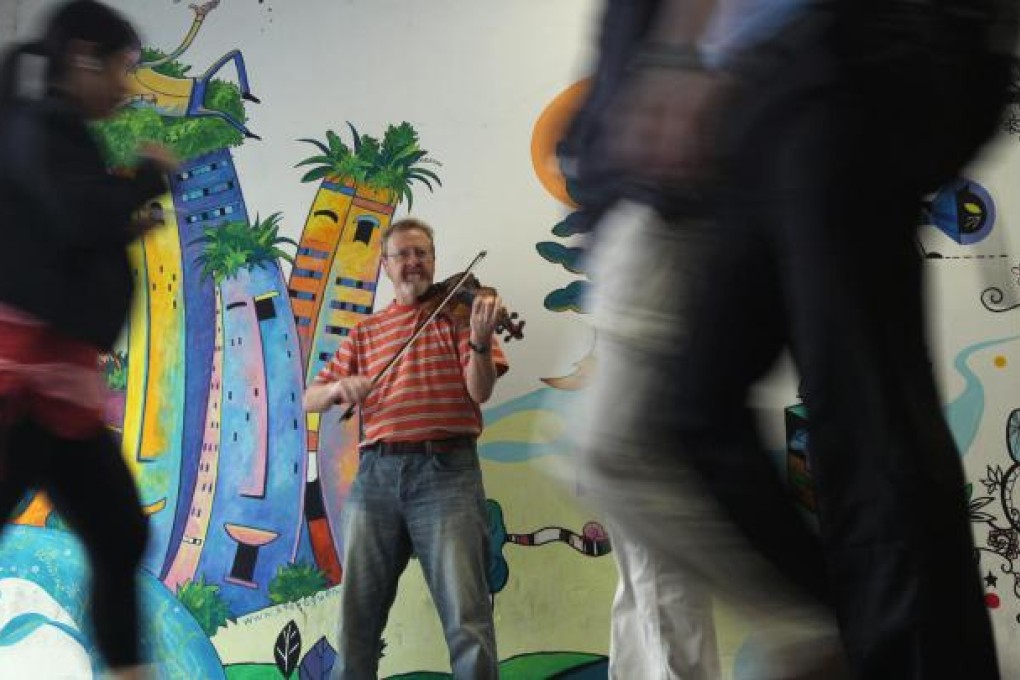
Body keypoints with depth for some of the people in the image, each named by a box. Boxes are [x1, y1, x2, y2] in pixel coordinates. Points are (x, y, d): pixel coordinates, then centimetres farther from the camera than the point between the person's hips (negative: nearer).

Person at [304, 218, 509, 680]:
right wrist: (339, 387, -7)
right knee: (357, 613, 6)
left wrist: (481, 341, -24)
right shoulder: (365, 333, 19)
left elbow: (480, 391, -4)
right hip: (377, 473, 4)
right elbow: (310, 400, 17)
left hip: (445, 469, -3)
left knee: (466, 616, -11)